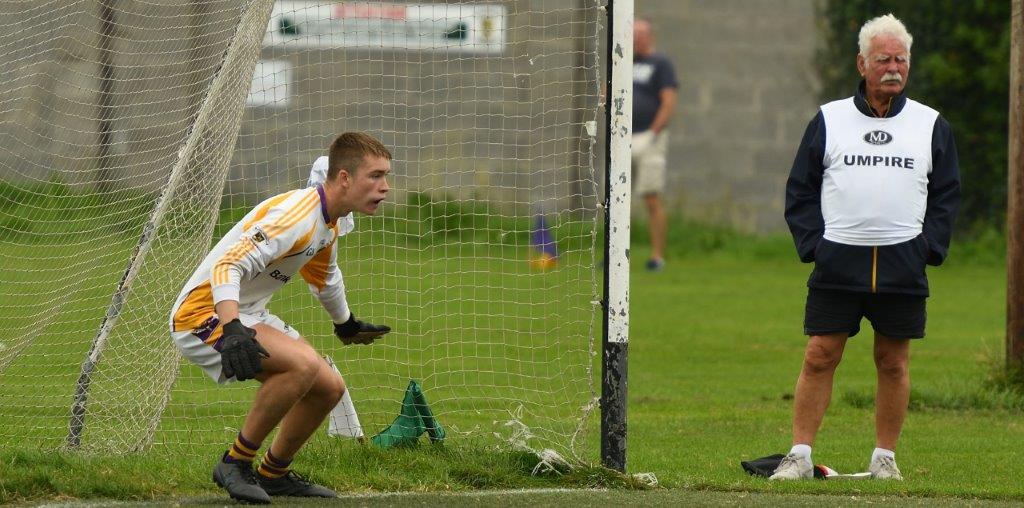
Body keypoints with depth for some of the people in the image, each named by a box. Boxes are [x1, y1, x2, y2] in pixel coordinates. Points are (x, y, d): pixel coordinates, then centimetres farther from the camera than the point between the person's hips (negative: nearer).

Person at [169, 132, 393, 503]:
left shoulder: (333, 222, 6)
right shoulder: (296, 216, -26)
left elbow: (324, 277, 29)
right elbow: (227, 266, -35)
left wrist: (346, 324, 45)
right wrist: (232, 331, -49)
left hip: (248, 316, 10)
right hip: (203, 315, -10)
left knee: (329, 387, 9)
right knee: (303, 363, -30)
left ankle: (274, 474, 28)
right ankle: (235, 464, -17)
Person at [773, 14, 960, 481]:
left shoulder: (931, 126, 10)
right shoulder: (829, 120, 7)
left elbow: (946, 195, 13)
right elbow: (800, 191, 9)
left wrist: (928, 247, 0)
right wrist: (813, 244, -3)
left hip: (903, 264, 1)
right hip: (838, 262, -1)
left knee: (894, 364, 5)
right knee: (819, 358, -5)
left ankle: (885, 457, 14)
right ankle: (799, 455, -2)